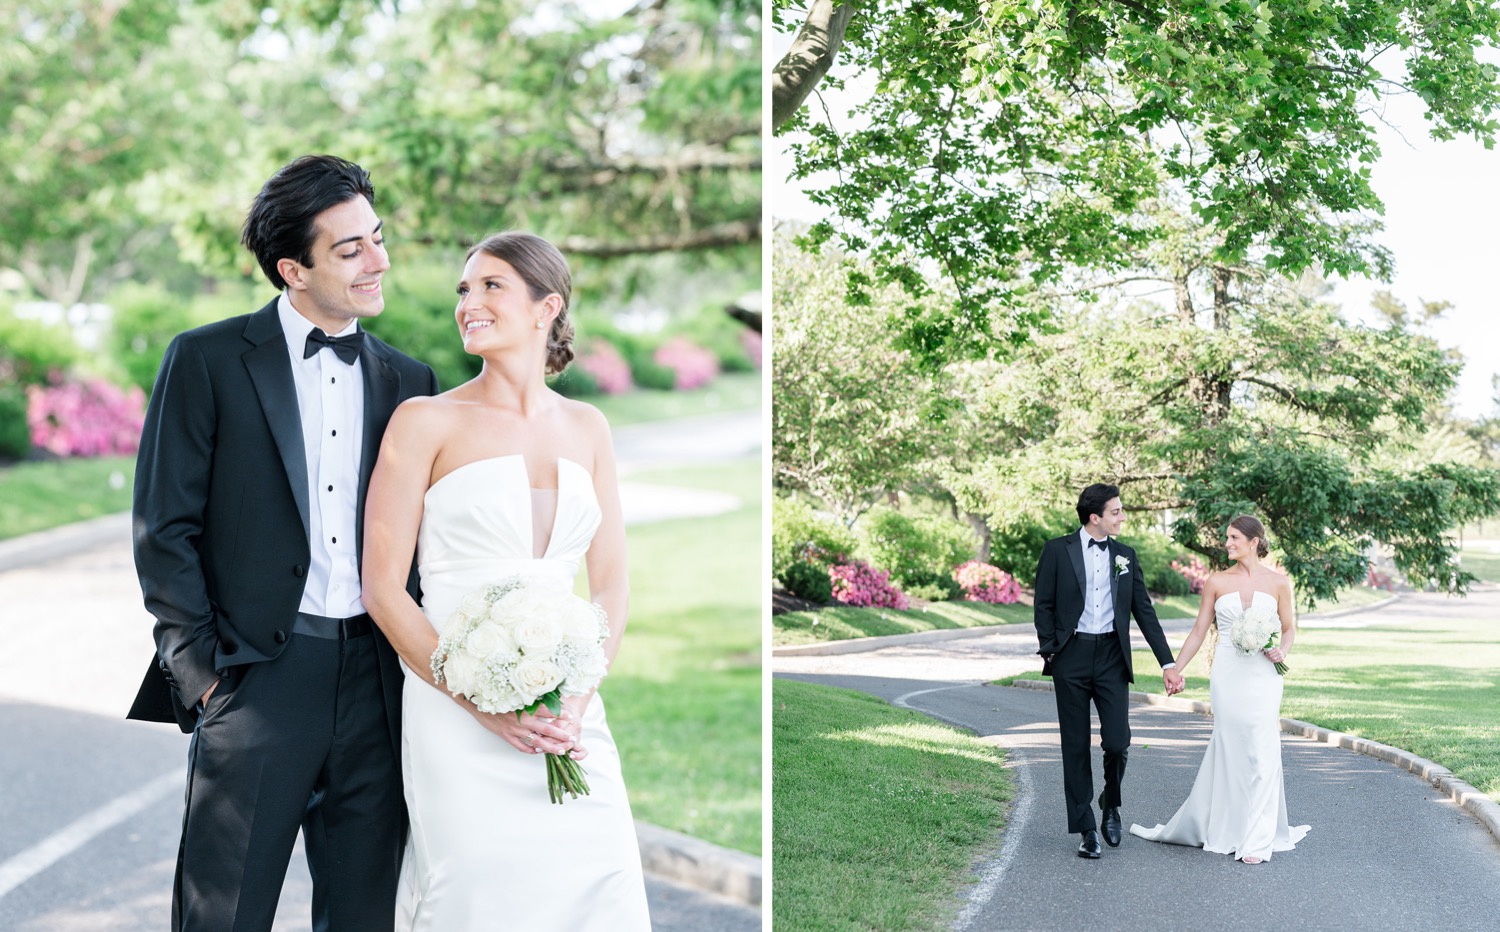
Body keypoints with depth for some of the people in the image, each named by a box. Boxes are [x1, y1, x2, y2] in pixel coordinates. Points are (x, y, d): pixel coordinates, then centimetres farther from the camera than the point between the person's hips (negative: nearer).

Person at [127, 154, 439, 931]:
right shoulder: (206, 360, -1)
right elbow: (163, 530, -3)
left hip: (377, 685, 4)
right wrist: (199, 671, -7)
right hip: (257, 680, -4)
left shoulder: (408, 383, 11)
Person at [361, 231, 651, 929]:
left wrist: (577, 702, -7)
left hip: (569, 718, 4)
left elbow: (611, 586, 10)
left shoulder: (586, 428, 11)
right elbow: (382, 589, -6)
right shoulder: (426, 421, -1)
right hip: (457, 716, -4)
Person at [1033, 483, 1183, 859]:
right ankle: (1086, 830, 11)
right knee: (1076, 747, 2)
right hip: (1071, 657, -2)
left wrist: (1167, 663, 6)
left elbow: (1144, 611, 10)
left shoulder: (1125, 555, 10)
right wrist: (1050, 653, -7)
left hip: (1112, 656, 2)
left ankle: (1111, 804, 22)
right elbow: (1043, 606, 2)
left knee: (1117, 742, -7)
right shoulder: (1058, 550, 1)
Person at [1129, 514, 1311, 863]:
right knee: (1228, 751, 4)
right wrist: (1175, 669, 5)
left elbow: (1289, 628, 10)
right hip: (1227, 674, 1)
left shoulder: (1278, 582, 2)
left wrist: (1282, 650, -11)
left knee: (1261, 752, -2)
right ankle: (1225, 830, 16)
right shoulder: (1217, 582, 5)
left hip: (1262, 676, -1)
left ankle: (1257, 840, 6)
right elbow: (1199, 629, 8)